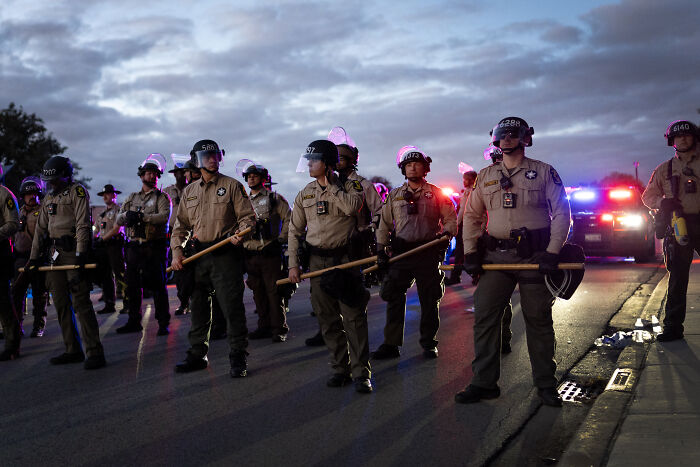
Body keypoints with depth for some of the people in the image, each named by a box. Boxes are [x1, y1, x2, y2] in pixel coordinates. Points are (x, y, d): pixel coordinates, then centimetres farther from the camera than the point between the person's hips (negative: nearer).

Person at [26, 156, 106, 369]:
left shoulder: (77, 191, -3)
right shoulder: (49, 198, 20)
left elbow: (83, 225, -13)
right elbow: (41, 229, 23)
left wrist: (80, 254, -22)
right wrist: (34, 258, 18)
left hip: (73, 251, -8)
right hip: (55, 254, 8)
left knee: (81, 302, -13)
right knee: (61, 303, 8)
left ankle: (95, 352, -13)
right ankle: (73, 350, 14)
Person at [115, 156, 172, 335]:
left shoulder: (162, 197, 3)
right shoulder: (132, 198, 18)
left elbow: (164, 216, -15)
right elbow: (118, 220, 11)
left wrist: (142, 216, -22)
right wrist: (127, 215, -12)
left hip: (155, 247, -5)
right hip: (134, 246, 5)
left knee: (158, 285, -4)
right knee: (133, 285, 9)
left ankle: (163, 323, 2)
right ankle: (134, 322, 20)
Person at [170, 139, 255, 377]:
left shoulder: (232, 186, 3)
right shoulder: (189, 191, 16)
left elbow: (247, 216, -1)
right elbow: (181, 224, 17)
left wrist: (241, 233, -21)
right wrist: (176, 250, 3)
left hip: (225, 254, -5)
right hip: (198, 255, 5)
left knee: (232, 306, -7)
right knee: (198, 307, 10)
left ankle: (238, 357, 1)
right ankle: (197, 355, 22)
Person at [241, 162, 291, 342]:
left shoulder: (274, 198, 2)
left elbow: (289, 218, -2)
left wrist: (280, 239, -8)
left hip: (270, 253, -5)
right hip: (251, 254, 5)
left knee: (274, 291, -6)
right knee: (258, 292, 9)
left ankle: (280, 329, -1)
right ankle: (264, 326, 18)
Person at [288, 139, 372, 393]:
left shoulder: (348, 186, 1)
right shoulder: (305, 194, 11)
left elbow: (352, 207, -22)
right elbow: (295, 231, 13)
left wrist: (329, 184, -11)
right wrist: (293, 264, 5)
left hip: (346, 259, -4)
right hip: (317, 261, 4)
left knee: (353, 317, -7)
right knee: (328, 319, 6)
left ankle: (360, 372, -2)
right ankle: (340, 369, 17)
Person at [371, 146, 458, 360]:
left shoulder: (436, 193, 8)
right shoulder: (394, 195, 14)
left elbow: (451, 218, 8)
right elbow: (384, 224, 14)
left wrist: (446, 233, -13)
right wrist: (381, 249, 5)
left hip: (429, 253, -2)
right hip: (401, 252, 2)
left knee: (429, 300, 3)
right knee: (394, 298, -1)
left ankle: (429, 343, 16)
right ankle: (391, 344, 7)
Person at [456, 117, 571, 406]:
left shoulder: (544, 173, 4)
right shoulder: (485, 176, 13)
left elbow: (561, 212, 1)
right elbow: (471, 215, 17)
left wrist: (552, 253, -9)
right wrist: (470, 252, 5)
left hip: (534, 257, -2)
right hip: (496, 256, 3)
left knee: (539, 320, 4)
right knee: (484, 316, -4)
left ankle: (545, 384, 16)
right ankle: (484, 382, 4)